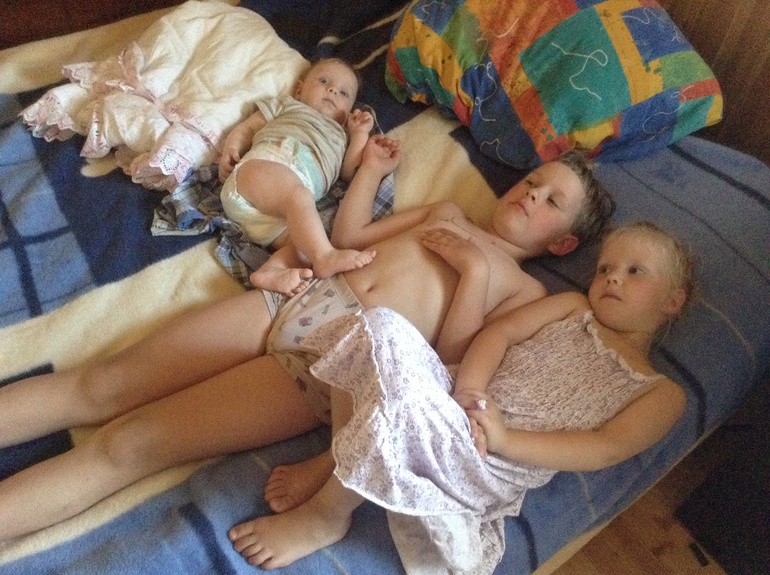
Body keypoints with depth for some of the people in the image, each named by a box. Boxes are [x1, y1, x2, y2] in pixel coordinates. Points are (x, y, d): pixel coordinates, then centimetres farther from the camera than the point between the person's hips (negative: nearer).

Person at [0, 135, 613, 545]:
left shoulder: (528, 290, 10)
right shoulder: (446, 211, 25)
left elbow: (450, 356, -4)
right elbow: (348, 235, 26)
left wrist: (476, 272, -9)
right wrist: (372, 168, 27)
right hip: (295, 299, 6)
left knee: (125, 446, -13)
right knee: (97, 386, -4)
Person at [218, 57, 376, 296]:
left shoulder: (339, 138, 43)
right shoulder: (287, 106, 35)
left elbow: (349, 172, 26)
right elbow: (247, 127, 25)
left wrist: (360, 133, 22)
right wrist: (230, 150, 5)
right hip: (262, 167, -4)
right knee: (298, 196, -37)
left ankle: (270, 272, -48)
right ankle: (325, 257, -50)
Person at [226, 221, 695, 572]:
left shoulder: (663, 394, 10)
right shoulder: (574, 307, 21)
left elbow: (607, 449, -7)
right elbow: (498, 332, 6)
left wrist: (507, 438, -20)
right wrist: (468, 394, -14)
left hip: (495, 468, -4)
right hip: (459, 404, 5)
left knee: (401, 403, -35)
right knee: (382, 327, -22)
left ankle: (326, 514, -10)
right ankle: (339, 459, -10)